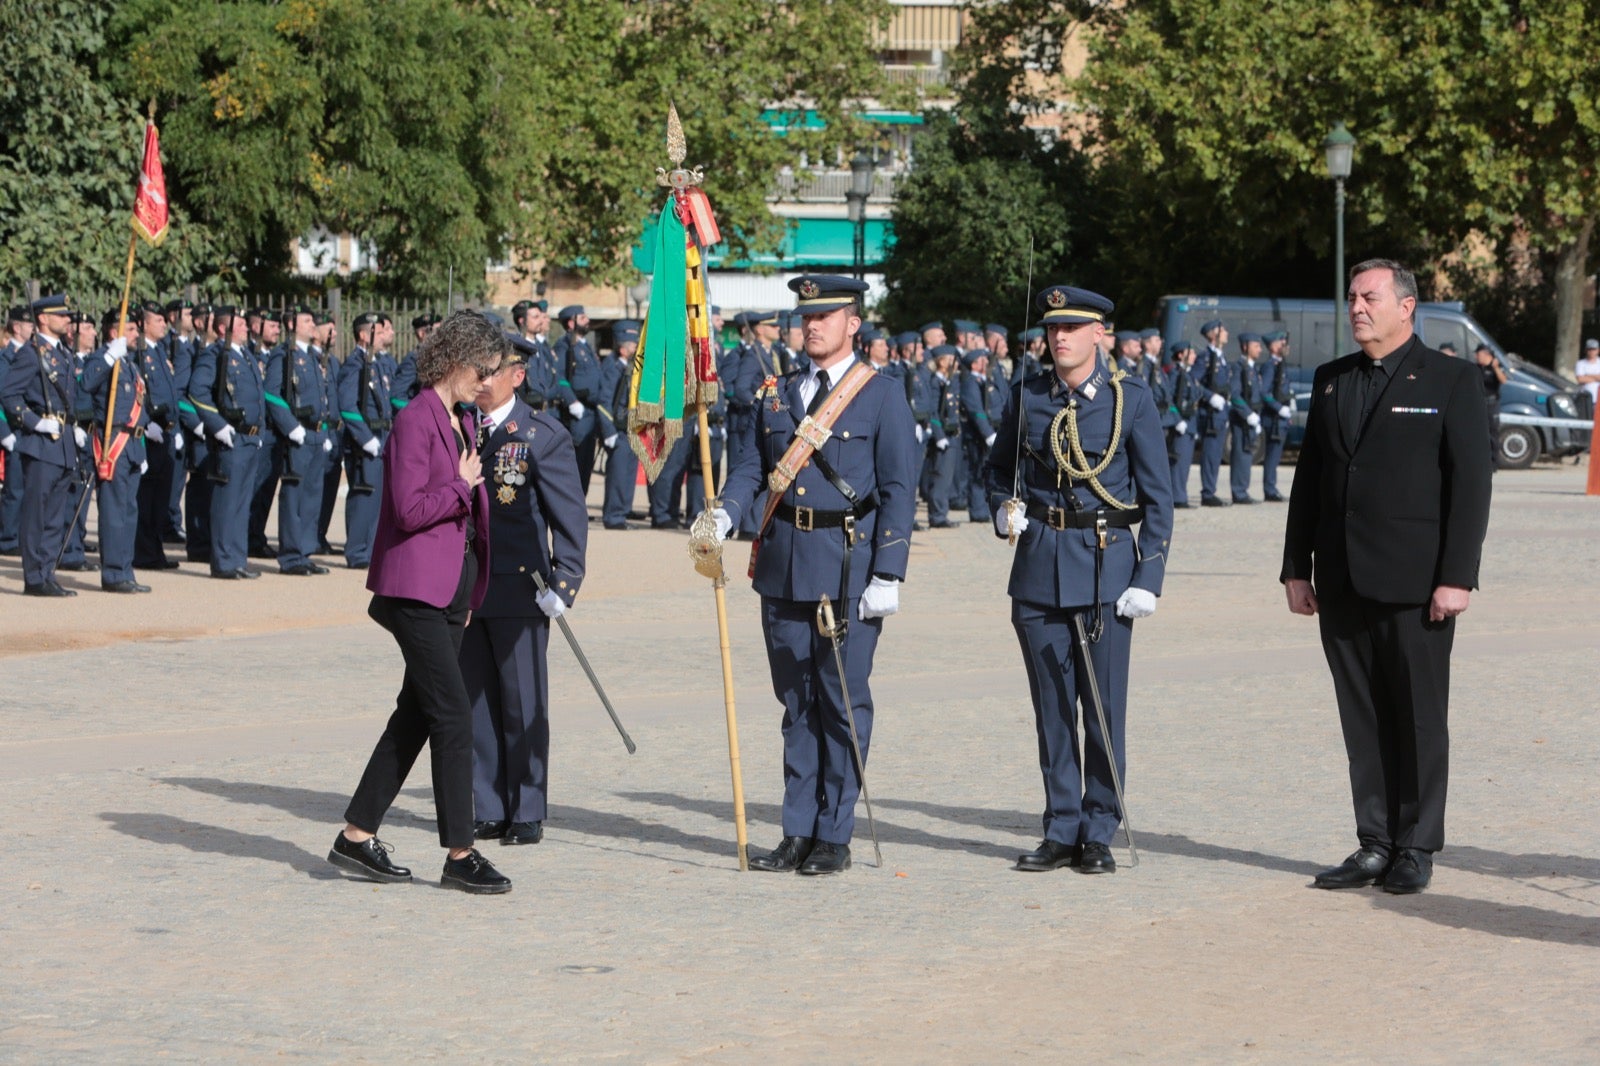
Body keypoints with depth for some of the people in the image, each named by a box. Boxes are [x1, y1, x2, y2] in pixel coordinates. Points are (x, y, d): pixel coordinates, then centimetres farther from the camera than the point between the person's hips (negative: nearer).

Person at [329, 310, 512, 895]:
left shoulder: (463, 421, 15)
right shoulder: (416, 420, -13)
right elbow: (410, 509, -21)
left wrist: (471, 594, 19)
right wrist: (462, 484, -8)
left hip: (453, 590, 9)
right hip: (417, 589, -9)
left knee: (417, 715, 11)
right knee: (453, 714, -9)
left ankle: (357, 837, 18)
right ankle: (459, 854, -4)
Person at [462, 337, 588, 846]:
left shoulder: (543, 435, -4)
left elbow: (571, 516, -6)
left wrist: (563, 584, -15)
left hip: (519, 591, -5)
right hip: (465, 588, 5)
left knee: (523, 704, 1)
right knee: (475, 701, 7)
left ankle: (528, 814, 9)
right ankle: (489, 812, 15)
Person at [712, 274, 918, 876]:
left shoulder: (882, 397, -1)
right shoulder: (776, 395, 13)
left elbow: (899, 492, -4)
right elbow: (751, 468, 12)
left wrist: (887, 577, -11)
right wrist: (724, 515, -10)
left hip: (849, 571, -4)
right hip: (783, 567, 5)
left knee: (844, 702, 0)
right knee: (796, 702, 9)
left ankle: (834, 837, 6)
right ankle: (798, 833, 14)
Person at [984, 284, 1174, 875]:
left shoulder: (1131, 398, -2)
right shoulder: (1027, 397, 6)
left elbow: (1157, 496, -1)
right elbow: (998, 468, 20)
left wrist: (1149, 577, -8)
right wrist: (1004, 509, -2)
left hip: (1106, 565, -3)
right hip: (1038, 566, 3)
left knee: (1103, 707, -2)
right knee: (1052, 706, 6)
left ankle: (1099, 834, 7)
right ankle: (1061, 830, 14)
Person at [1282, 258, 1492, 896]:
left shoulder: (1450, 381, -2)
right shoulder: (1331, 381, 14)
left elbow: (1471, 482, -6)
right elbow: (1308, 478, 16)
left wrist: (1457, 577, -12)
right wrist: (1296, 568, 9)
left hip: (1414, 582, -5)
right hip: (1343, 582, 5)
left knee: (1419, 718, 1)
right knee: (1362, 720, 7)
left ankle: (1416, 850, 9)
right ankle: (1375, 845, 13)